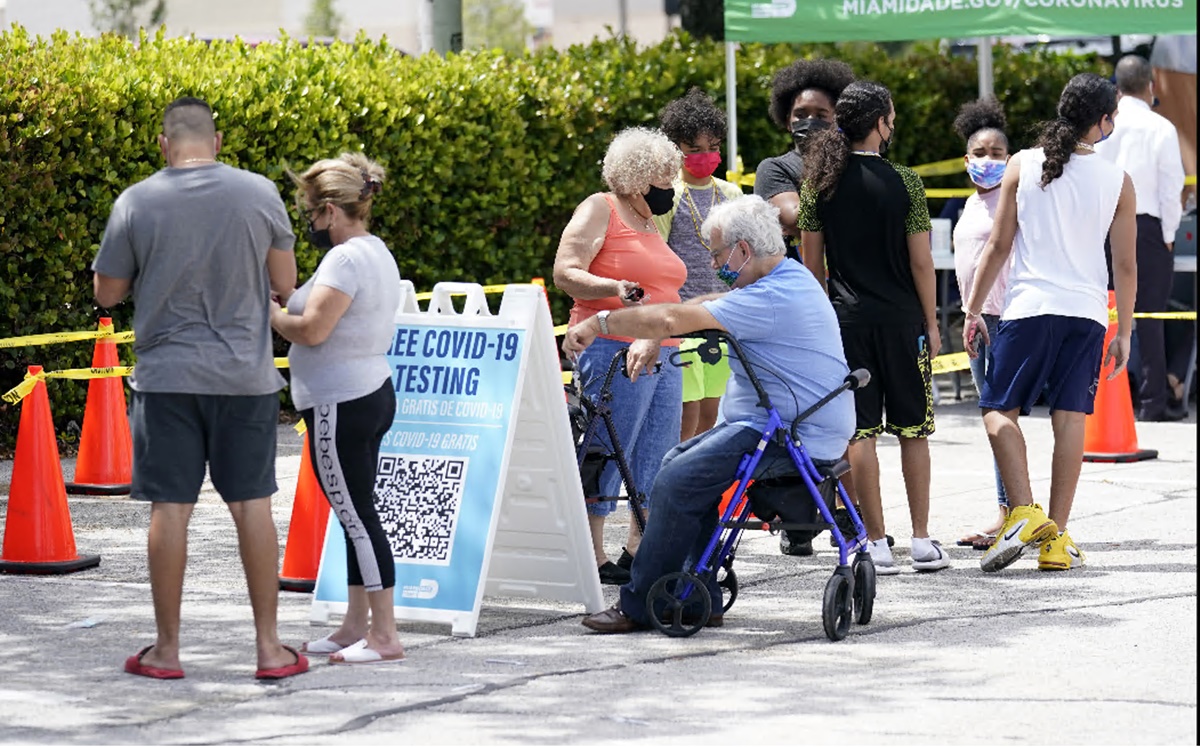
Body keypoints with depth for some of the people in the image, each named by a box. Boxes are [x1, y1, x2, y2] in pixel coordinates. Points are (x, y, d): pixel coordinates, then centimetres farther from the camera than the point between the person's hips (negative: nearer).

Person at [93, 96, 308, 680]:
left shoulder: (136, 202, -5)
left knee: (170, 508, 2)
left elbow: (106, 293, 3)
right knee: (252, 503, 6)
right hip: (244, 374, 1)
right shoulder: (259, 194, -3)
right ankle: (269, 647, 9)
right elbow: (285, 284, 4)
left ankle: (166, 649, 7)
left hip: (166, 377, -1)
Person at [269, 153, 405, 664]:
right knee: (358, 515, 13)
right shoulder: (377, 254, 15)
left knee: (356, 516, -7)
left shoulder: (345, 259, -17)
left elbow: (311, 330, -23)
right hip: (372, 393, 11)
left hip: (340, 406, -11)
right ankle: (356, 627, 18)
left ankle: (385, 636, -6)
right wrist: (284, 303, 8)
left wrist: (267, 310, -7)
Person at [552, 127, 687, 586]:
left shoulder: (648, 223, 23)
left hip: (660, 353, 9)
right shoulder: (599, 210, -2)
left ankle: (638, 550, 14)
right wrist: (617, 290, -26)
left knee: (658, 457, 7)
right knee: (606, 455, -7)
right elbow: (565, 273, -12)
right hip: (614, 350, -9)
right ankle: (592, 558, -4)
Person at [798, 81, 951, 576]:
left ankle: (876, 543, 1)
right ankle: (922, 540, 9)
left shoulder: (820, 182, 1)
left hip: (845, 319, 2)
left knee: (860, 432, 2)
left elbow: (811, 261, 5)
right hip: (901, 319, -1)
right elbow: (920, 261, -4)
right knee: (913, 431, 8)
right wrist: (931, 323, 4)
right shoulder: (903, 182, -6)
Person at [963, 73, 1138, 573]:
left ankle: (1024, 512, -12)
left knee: (998, 409, 6)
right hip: (1087, 313, 1)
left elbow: (998, 246, 1)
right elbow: (1125, 265, 5)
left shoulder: (1024, 166, 0)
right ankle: (1056, 538, 1)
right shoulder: (1117, 181, 3)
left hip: (1030, 307, -1)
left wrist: (973, 309, 8)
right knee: (1070, 418, 2)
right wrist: (1124, 333, 14)